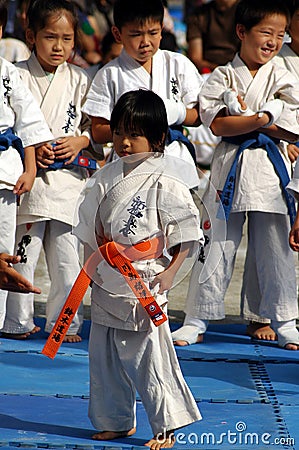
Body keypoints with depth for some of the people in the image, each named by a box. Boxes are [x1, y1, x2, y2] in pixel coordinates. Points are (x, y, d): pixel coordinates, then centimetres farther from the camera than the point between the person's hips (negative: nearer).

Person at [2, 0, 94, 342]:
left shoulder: (79, 80, 8)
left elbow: (94, 125, 13)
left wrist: (79, 141, -7)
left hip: (69, 179, 2)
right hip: (28, 176, -2)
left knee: (66, 257, 3)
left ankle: (64, 322, 13)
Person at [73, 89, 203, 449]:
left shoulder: (164, 182, -9)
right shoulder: (106, 178, 8)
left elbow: (186, 232, -7)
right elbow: (90, 228, 17)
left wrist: (170, 272, -14)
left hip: (145, 284, -6)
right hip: (106, 284, 6)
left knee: (149, 355, -6)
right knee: (105, 356, 11)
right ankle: (116, 421, 25)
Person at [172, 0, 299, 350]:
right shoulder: (222, 77, 1)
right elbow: (217, 125, -12)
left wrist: (242, 117, -10)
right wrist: (261, 119, -20)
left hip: (270, 170, 1)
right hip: (230, 169, -1)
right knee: (216, 246, 3)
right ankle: (196, 320, 12)